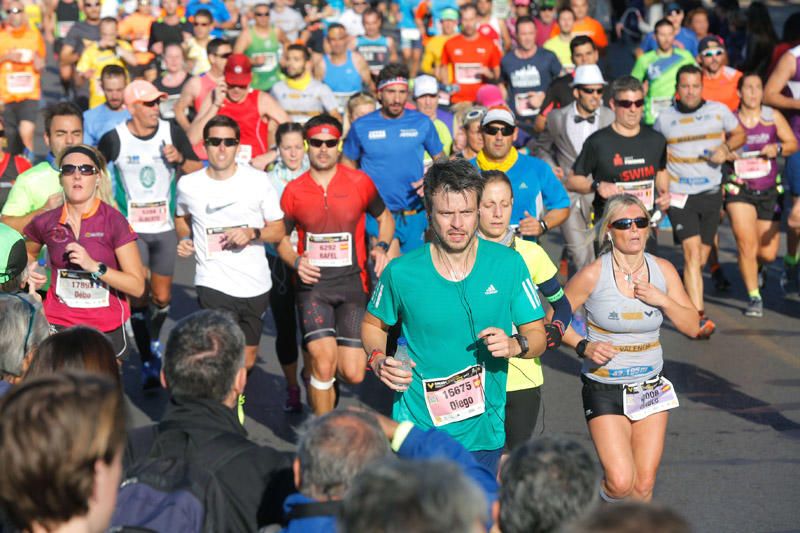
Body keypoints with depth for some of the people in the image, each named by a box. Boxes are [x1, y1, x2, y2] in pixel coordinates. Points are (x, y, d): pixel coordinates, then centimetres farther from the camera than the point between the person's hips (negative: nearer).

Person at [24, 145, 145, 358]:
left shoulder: (113, 221, -8)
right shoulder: (46, 223, 1)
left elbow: (137, 286, -12)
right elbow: (26, 253, 25)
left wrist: (94, 266, -21)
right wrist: (29, 271, 4)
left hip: (107, 330, -1)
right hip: (58, 325, 1)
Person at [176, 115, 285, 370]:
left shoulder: (258, 181, -3)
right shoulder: (188, 184, -1)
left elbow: (278, 230, 2)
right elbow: (181, 217, 21)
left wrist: (252, 233, -18)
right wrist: (184, 240, 0)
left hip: (256, 284, 2)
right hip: (213, 284, -2)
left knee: (247, 359, 15)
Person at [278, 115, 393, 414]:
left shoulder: (359, 182, 1)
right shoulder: (294, 190, 3)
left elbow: (384, 217, 17)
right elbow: (281, 236, 14)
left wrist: (381, 247, -2)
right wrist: (296, 261, -6)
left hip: (352, 283, 1)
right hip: (313, 283, -1)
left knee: (353, 374, -5)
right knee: (323, 360, -17)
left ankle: (319, 377, 33)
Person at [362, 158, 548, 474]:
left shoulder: (508, 264, -3)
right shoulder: (401, 272, -6)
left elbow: (537, 335, 3)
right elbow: (373, 324, 12)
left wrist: (515, 345, -18)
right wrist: (378, 360, -8)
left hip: (484, 433, 2)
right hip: (417, 430, -1)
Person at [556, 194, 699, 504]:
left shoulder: (663, 271, 0)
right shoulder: (593, 275, -12)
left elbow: (692, 327, 3)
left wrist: (662, 300, -13)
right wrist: (584, 347, -18)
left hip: (650, 387, 4)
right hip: (604, 388, -4)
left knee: (644, 484, 2)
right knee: (621, 482, -14)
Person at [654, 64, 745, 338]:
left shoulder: (718, 111, 2)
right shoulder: (665, 118, 0)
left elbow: (739, 134, 15)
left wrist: (726, 148, -5)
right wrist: (660, 178, 0)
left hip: (711, 193, 3)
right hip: (680, 195, -3)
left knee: (701, 257, 9)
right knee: (692, 252, -15)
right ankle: (699, 317, -19)